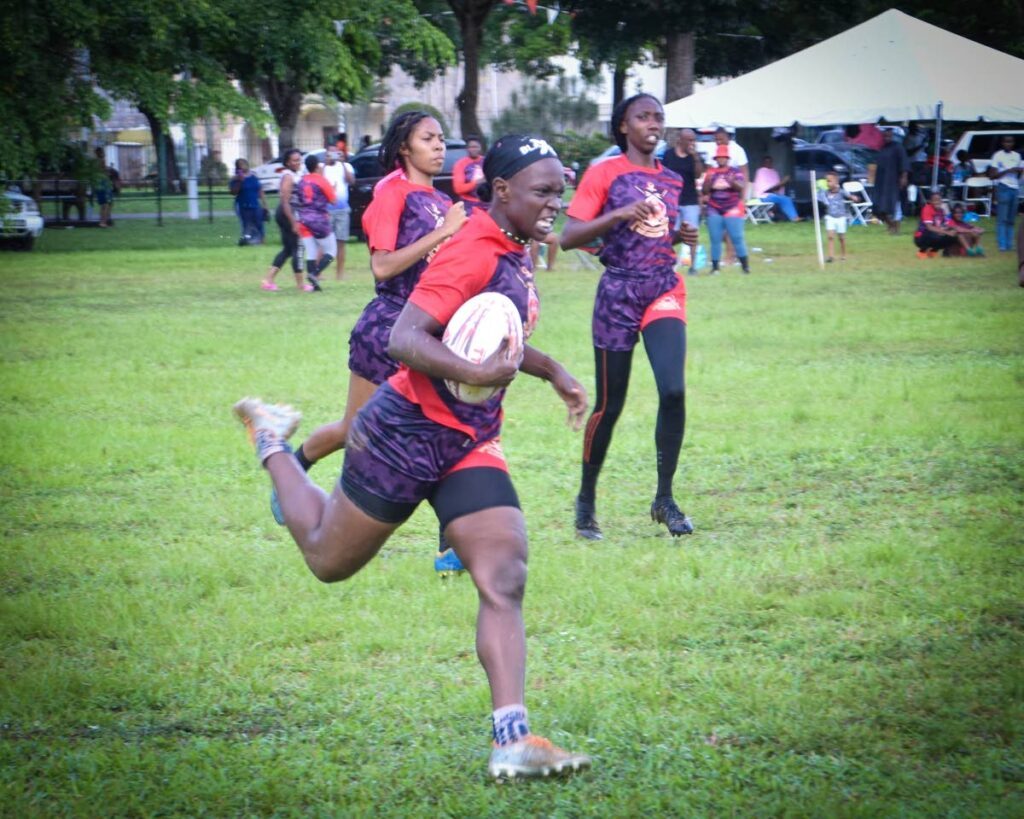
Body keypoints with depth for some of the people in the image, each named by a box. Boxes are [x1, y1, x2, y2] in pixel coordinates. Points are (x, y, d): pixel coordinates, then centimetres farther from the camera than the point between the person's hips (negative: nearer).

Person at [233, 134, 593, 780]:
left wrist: (550, 369, 27)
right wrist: (473, 373, -45)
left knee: (506, 581, -9)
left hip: (472, 444, 8)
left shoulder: (515, 253, 8)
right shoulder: (471, 252, -22)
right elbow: (404, 340, -31)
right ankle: (274, 441, 41)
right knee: (329, 560, 13)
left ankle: (512, 741, -14)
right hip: (408, 431, -8)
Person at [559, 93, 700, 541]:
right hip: (618, 292, -4)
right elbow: (568, 236, -10)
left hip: (664, 289, 4)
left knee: (673, 391, -14)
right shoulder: (604, 174, -3)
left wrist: (682, 236, 5)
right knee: (609, 405, 2)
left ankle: (664, 499, -2)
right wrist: (620, 213, -20)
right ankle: (586, 498, 21)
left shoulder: (671, 179, 13)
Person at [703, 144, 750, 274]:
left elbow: (741, 187, -11)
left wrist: (733, 182, -32)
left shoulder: (735, 172, 3)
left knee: (737, 238, -7)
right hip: (714, 211, 2)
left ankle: (745, 266, -4)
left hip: (733, 210, -2)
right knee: (715, 239, 1)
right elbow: (705, 191, 6)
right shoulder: (711, 172, 9)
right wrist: (708, 181, -15)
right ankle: (715, 267, 5)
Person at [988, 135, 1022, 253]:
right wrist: (1008, 171, -15)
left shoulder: (1017, 156, 16)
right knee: (1002, 218, -10)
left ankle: (1009, 244, 8)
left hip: (1015, 188, 5)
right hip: (1003, 188, -5)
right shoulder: (997, 156, -1)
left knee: (1011, 220, 5)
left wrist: (1019, 171, 0)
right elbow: (992, 175, -4)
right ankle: (1002, 245, -12)